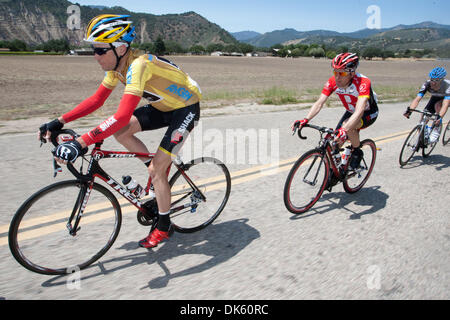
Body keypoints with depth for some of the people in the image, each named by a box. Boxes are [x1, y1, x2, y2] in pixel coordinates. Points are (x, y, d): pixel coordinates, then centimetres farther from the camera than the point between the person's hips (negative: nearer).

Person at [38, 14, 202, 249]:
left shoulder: (138, 65, -32)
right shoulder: (116, 64, -6)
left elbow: (123, 116, -43)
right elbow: (97, 99, 1)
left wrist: (80, 143, -45)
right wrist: (60, 121, -6)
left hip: (185, 109, -8)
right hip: (163, 107, 8)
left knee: (156, 170, -11)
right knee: (120, 131, -8)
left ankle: (163, 228, 10)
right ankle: (160, 174, 11)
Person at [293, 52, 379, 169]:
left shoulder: (363, 82, -36)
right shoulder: (332, 82, -22)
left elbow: (359, 111, -48)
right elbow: (319, 103, -28)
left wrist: (344, 130, -64)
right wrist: (305, 120, -45)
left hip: (369, 113, -5)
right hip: (351, 112, 5)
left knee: (348, 126, -34)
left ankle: (357, 152, -7)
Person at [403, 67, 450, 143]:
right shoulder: (427, 84, -30)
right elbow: (417, 99, -37)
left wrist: (439, 117, -64)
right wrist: (410, 109, -55)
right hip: (435, 97, 3)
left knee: (437, 105, -35)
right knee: (423, 117, -12)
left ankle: (437, 130, -21)